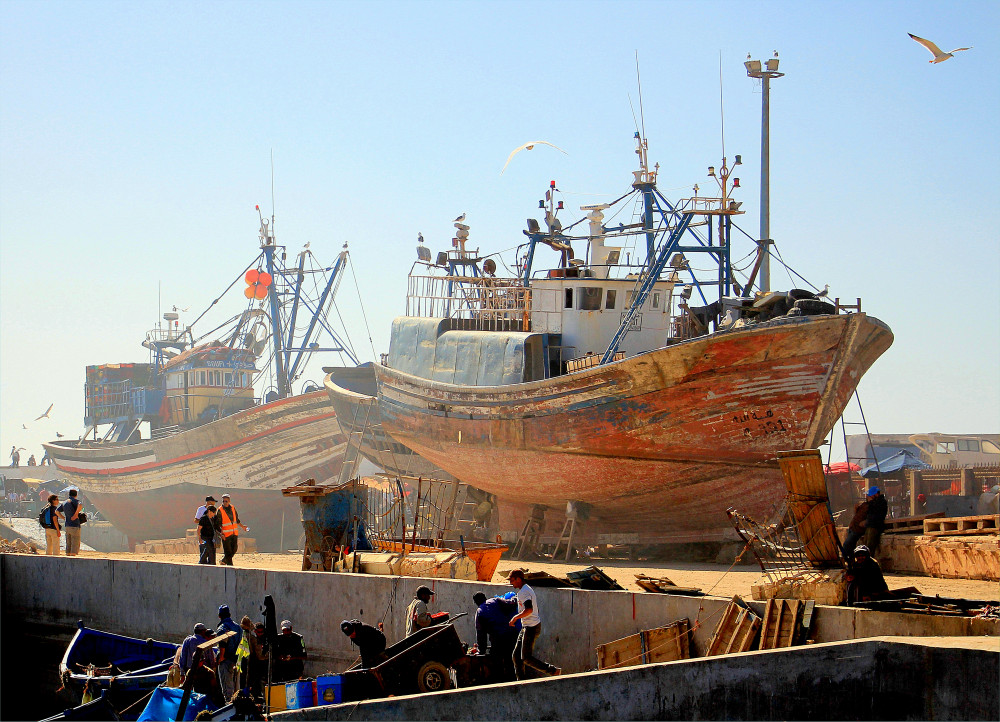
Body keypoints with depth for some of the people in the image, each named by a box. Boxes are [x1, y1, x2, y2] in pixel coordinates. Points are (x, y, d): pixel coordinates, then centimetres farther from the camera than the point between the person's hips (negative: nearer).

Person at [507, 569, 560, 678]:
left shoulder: (524, 592, -18)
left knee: (526, 658, -9)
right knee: (516, 656, 10)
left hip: (531, 627, -11)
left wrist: (515, 617, -21)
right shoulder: (527, 590, 16)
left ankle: (554, 671, -4)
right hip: (526, 627, 11)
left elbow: (529, 610, -32)